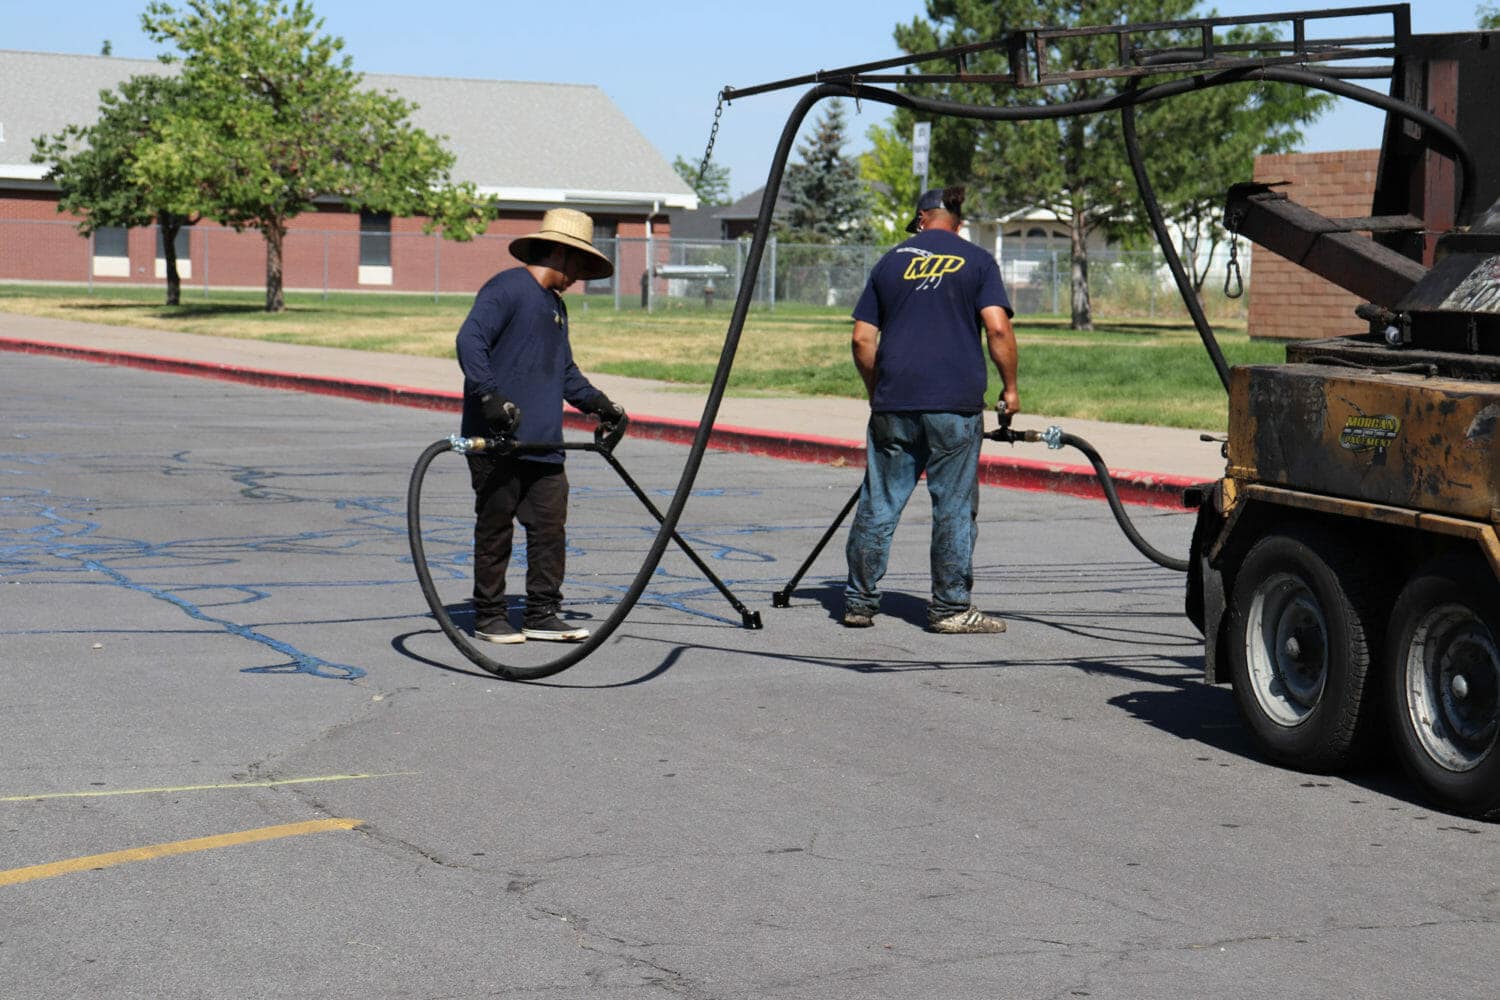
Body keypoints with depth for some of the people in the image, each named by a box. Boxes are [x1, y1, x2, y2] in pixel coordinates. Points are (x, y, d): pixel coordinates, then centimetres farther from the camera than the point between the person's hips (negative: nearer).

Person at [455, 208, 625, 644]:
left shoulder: (556, 305, 23)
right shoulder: (507, 288, -8)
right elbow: (470, 340, -20)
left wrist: (598, 403, 22)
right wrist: (490, 396, -29)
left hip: (543, 444, 8)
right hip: (497, 442, -8)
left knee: (551, 527, 3)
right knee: (496, 530, 0)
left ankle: (542, 615, 10)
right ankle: (488, 617, 8)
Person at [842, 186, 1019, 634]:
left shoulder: (890, 262, 12)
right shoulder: (977, 261, 5)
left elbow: (862, 339, 10)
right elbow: (997, 328, -8)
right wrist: (1010, 387, 2)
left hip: (893, 403, 3)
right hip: (955, 404, -3)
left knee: (878, 504, 8)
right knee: (954, 508, 3)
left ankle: (859, 602, 12)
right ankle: (950, 608, 5)